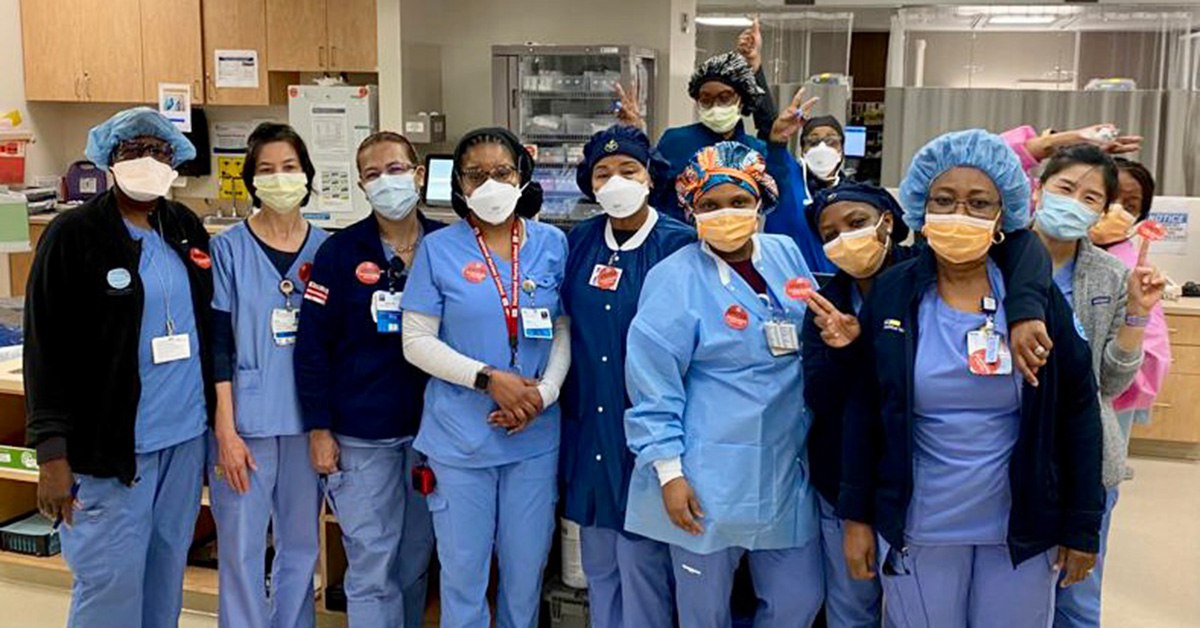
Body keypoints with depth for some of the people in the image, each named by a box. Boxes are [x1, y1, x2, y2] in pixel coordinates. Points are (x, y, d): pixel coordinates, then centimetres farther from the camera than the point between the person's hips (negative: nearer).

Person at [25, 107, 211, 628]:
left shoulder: (187, 229, 9)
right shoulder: (73, 235, -7)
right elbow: (46, 349, -9)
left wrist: (217, 412, 14)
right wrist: (52, 451, -13)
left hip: (187, 435, 5)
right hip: (111, 443, -5)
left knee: (168, 570, 14)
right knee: (111, 579, 0)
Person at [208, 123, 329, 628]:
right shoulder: (228, 249, -3)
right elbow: (218, 345, -5)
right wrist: (226, 431, -10)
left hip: (309, 419, 3)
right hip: (246, 421, -3)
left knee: (300, 544, 12)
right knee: (242, 549, 2)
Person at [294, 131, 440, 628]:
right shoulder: (340, 252, -5)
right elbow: (312, 345, -4)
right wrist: (318, 429, -6)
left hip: (431, 428, 2)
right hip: (361, 436, -2)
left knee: (416, 561, 14)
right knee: (372, 569, 2)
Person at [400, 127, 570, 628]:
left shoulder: (552, 243, 3)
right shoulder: (438, 249, -4)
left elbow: (565, 328, 5)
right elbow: (417, 342, -6)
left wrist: (545, 391, -11)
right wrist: (489, 379, -17)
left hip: (535, 435, 2)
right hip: (460, 438, -2)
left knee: (526, 568, 14)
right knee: (463, 571, 10)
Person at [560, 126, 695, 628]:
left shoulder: (679, 245, -10)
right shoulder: (580, 242, 5)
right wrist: (567, 410, 10)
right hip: (588, 426, 5)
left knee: (643, 565, 4)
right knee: (598, 565, 18)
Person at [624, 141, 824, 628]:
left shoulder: (787, 255, 5)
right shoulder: (675, 278, -12)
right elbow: (654, 386, -13)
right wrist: (669, 471, -15)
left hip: (787, 472, 5)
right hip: (707, 479, -5)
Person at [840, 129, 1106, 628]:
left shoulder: (1039, 298, -5)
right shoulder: (890, 295, -5)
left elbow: (1077, 414, 0)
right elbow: (861, 411, -1)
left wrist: (1082, 526, 0)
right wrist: (857, 516, -1)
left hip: (1024, 529, 1)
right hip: (917, 529, 0)